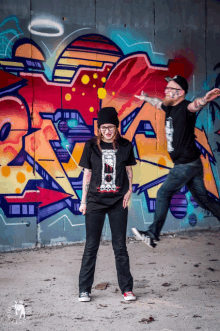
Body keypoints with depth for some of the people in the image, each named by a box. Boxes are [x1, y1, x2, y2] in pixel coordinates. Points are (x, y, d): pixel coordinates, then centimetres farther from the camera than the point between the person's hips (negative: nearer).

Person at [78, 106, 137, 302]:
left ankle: (127, 288, 15)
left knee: (120, 246, 5)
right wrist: (83, 201, 4)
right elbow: (87, 174, 5)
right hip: (95, 200, 0)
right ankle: (84, 289, 11)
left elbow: (129, 170, 13)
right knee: (91, 246, 3)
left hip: (118, 201, 1)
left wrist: (129, 191, -2)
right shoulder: (91, 146, 1)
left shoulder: (125, 146, 3)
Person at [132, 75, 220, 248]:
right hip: (189, 164, 9)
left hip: (187, 164, -9)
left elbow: (194, 106, -41)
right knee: (203, 198, 10)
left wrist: (204, 100, -63)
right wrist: (145, 98, 52)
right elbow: (158, 103, 33)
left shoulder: (184, 107, -16)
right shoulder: (170, 107, 10)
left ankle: (153, 235, 7)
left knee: (163, 194, -1)